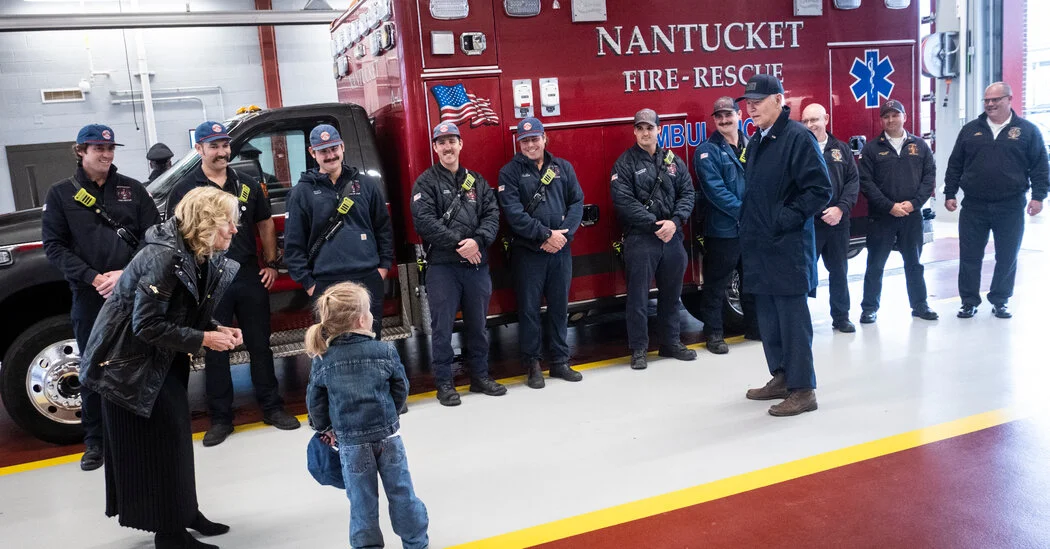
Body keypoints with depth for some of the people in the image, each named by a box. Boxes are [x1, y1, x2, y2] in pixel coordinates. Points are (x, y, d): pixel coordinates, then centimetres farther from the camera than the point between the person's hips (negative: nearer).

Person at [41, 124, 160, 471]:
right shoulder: (60, 194, 6)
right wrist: (92, 278, -13)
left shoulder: (132, 189, 8)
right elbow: (54, 246, 1)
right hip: (89, 296, 0)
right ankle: (95, 441, 19)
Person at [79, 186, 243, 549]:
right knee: (153, 441, -4)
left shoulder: (205, 259, -1)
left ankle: (183, 513, 26)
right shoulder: (164, 257, -28)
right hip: (128, 361, -9)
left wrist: (217, 329, -9)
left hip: (163, 359, 9)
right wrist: (203, 339, -25)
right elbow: (147, 326, -28)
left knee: (177, 433, 13)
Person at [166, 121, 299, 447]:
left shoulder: (247, 185, 8)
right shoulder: (185, 190, -1)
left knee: (260, 345, 10)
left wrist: (271, 264, 7)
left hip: (251, 279, 3)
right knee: (215, 351, 6)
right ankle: (220, 418, 17)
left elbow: (265, 225, 14)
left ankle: (272, 408, 21)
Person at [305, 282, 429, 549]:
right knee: (401, 491, 15)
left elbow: (315, 402, 1)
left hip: (350, 442, 0)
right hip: (388, 434, 0)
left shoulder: (321, 361, -8)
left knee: (362, 500, 13)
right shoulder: (385, 351, -11)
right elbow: (401, 389, -1)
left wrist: (325, 428, 19)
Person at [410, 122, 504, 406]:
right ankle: (444, 383, 13)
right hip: (442, 266, -4)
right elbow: (424, 221, -13)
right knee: (442, 326, 2)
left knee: (478, 324, 13)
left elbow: (492, 213, 4)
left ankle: (480, 376, 27)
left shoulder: (476, 181, 13)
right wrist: (458, 243, -18)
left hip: (477, 264, 4)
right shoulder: (426, 182, 0)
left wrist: (477, 240, -15)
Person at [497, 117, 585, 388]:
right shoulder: (510, 172, -1)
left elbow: (577, 203, 4)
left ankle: (560, 362, 21)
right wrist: (545, 234, -17)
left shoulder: (563, 167, 10)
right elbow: (513, 212, -12)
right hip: (527, 252, -3)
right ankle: (533, 364, 16)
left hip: (560, 250, 3)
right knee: (529, 309, 4)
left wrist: (564, 234, -11)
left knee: (559, 307, 10)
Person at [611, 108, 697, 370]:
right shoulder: (625, 163, -3)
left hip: (672, 237, 5)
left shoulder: (673, 161, 11)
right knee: (638, 296, 1)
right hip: (639, 239, -4)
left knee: (671, 294, 14)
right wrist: (654, 224, -16)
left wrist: (675, 222, -11)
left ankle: (671, 342, 27)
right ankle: (639, 349, 11)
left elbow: (688, 193, 6)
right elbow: (623, 201, -13)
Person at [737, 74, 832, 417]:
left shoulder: (798, 137, -11)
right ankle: (782, 377, 27)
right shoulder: (755, 142, 16)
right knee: (768, 318, 14)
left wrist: (786, 218, -17)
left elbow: (820, 189, -17)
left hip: (787, 246, -9)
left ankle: (803, 389, 6)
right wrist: (749, 224, 13)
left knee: (792, 318, -3)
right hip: (759, 246, 9)